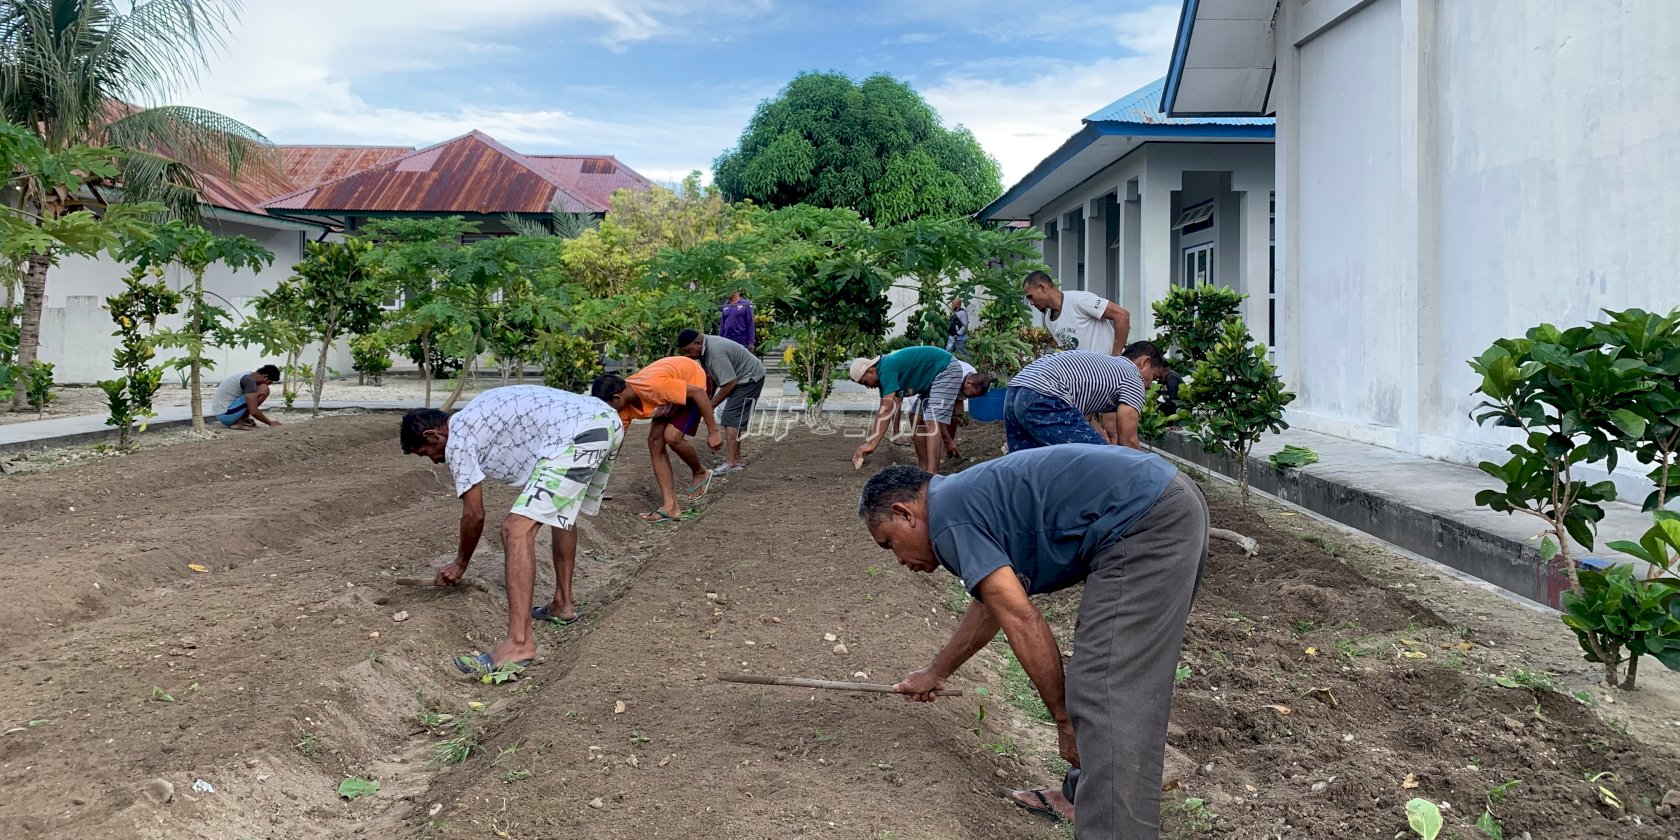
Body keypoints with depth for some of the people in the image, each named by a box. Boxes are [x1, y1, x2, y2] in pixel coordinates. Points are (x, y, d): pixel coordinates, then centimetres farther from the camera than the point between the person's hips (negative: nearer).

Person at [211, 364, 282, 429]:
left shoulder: (246, 376, 12)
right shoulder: (249, 380, -17)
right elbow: (253, 412, -20)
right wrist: (270, 422, -6)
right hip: (226, 415, -10)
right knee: (263, 390, -14)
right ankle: (239, 422, -11)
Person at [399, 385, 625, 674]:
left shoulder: (457, 441, 4)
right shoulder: (474, 418, 30)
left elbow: (474, 515, 9)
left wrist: (460, 564, 24)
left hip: (577, 434, -10)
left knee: (516, 528, -11)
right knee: (562, 511, 31)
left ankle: (519, 643, -17)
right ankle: (563, 604, 38)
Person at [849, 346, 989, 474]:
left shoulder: (886, 370, -23)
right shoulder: (884, 374, 7)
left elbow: (887, 410, -29)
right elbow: (883, 410, 10)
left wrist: (872, 444, -30)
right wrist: (870, 441, 7)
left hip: (947, 370, -11)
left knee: (932, 422, -21)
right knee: (917, 420, 10)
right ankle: (924, 470, 16)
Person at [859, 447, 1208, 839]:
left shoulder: (948, 516, -5)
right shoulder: (971, 498, 23)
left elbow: (1021, 622, -13)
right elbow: (991, 604, 38)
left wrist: (1066, 719, -5)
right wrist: (936, 672, 50)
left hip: (1145, 524, -10)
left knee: (1109, 702, -11)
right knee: (1108, 678, 20)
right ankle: (1085, 798, 31)